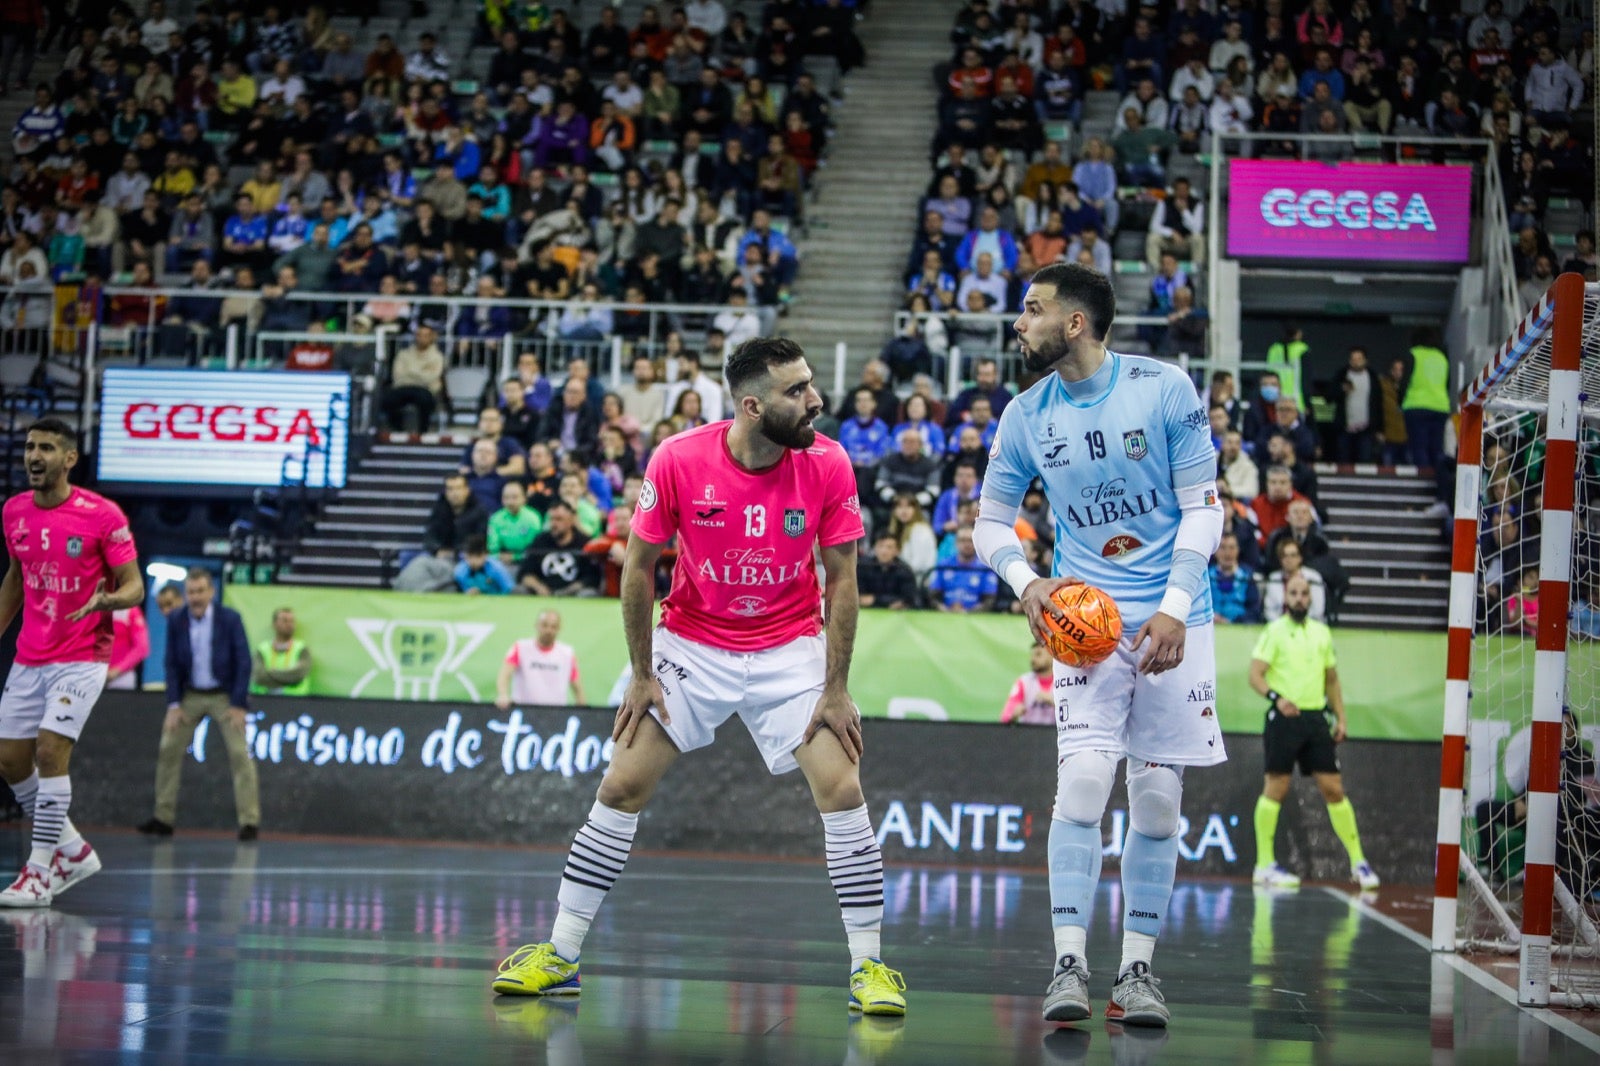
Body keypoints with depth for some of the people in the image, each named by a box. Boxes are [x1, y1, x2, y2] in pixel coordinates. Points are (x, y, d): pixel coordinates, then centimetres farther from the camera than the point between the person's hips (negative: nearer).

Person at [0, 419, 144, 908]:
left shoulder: (102, 515, -12)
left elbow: (134, 587, -9)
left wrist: (104, 599, -30)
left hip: (82, 658, -6)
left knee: (51, 750, -19)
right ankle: (74, 852, 23)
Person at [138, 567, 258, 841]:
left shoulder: (230, 619, -12)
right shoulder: (176, 621, -5)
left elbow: (244, 662, -11)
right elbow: (172, 664, -1)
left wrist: (239, 705, -15)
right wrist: (174, 705, -8)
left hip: (225, 696, -3)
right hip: (190, 695, 3)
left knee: (240, 753, -10)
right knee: (169, 750, -1)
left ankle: (249, 821, -8)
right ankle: (163, 818, 7)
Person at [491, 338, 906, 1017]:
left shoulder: (828, 465, -16)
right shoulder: (677, 462, -19)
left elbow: (841, 579, -7)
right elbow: (639, 567, -6)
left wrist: (836, 690, -9)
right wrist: (643, 675, -3)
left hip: (791, 650, 0)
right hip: (691, 645, 0)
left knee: (841, 789, -13)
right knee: (622, 787, -4)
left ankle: (869, 965, -2)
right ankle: (560, 955, 8)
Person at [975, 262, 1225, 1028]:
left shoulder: (1165, 390, -6)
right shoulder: (1026, 416, 1)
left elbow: (1203, 507, -3)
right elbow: (991, 521, 10)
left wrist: (1175, 606, -13)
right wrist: (1025, 583, -10)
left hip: (1172, 621, -1)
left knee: (1158, 799, 0)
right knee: (1083, 779, -15)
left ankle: (1137, 969, 10)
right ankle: (1069, 964, -13)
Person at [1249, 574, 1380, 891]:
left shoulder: (1322, 633, 15)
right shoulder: (1274, 632, -1)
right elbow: (1255, 675, -9)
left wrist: (1340, 718, 14)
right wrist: (1276, 697, -26)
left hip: (1316, 718, 4)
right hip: (1284, 718, -4)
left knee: (1333, 789, 2)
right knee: (1276, 789, -3)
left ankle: (1358, 863, 7)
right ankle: (1265, 864, 3)